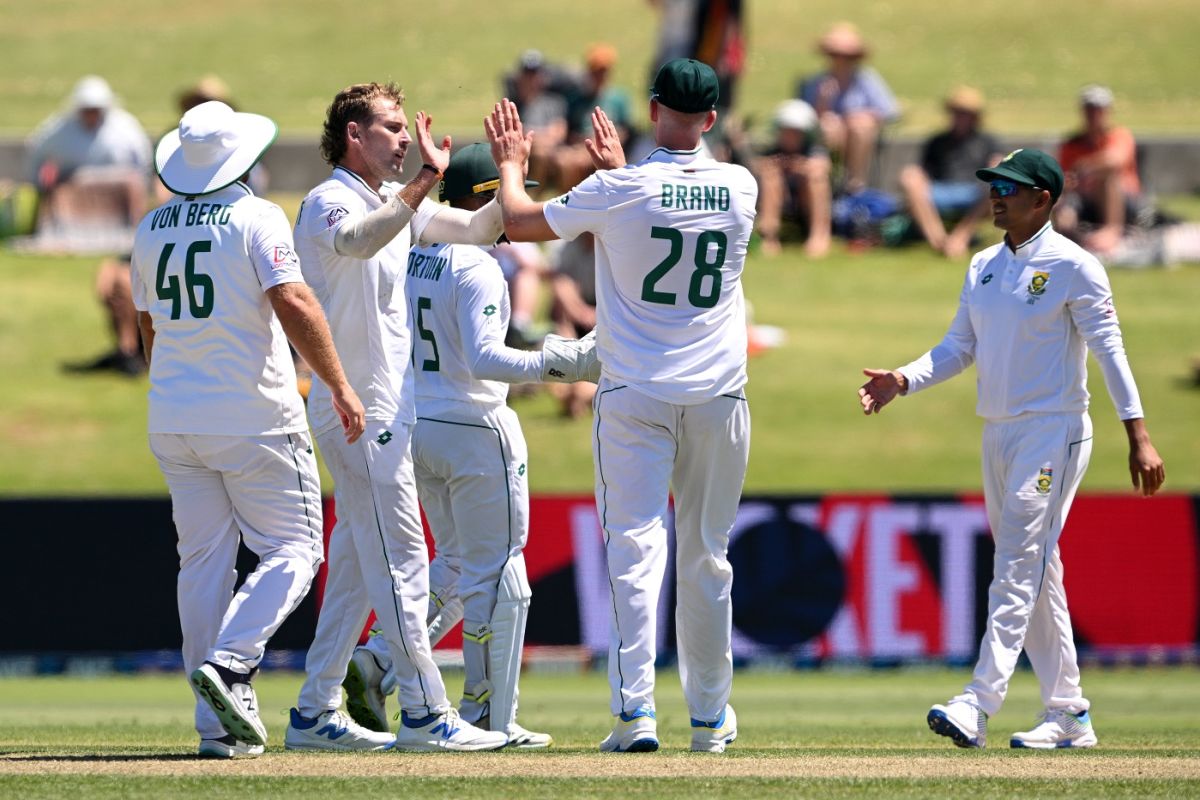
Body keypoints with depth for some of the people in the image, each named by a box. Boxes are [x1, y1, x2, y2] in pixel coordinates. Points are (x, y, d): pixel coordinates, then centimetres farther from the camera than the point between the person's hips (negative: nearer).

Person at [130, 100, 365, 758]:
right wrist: (339, 386, -14)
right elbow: (294, 305, -19)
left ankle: (219, 723, 4)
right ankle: (229, 661, -19)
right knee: (292, 549, 3)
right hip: (253, 418, -6)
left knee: (203, 560, 8)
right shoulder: (256, 218, -8)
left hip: (172, 421, 6)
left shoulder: (151, 229, 10)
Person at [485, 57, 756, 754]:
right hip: (719, 396, 3)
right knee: (707, 558, 13)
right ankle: (711, 716, 18)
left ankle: (636, 709, -20)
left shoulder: (617, 192, -10)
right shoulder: (741, 188, 0)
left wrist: (511, 165, 22)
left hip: (634, 397, -3)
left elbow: (520, 223, 3)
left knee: (635, 548, -6)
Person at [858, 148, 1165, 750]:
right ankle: (1068, 716, 15)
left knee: (1019, 568, -14)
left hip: (1053, 431, -8)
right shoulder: (984, 267, 13)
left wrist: (1138, 436, -19)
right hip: (998, 432, 8)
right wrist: (903, 381, -3)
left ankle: (977, 707, -23)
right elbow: (959, 346, 15)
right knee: (1035, 576, 10)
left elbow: (1109, 348, -13)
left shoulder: (1072, 266, -9)